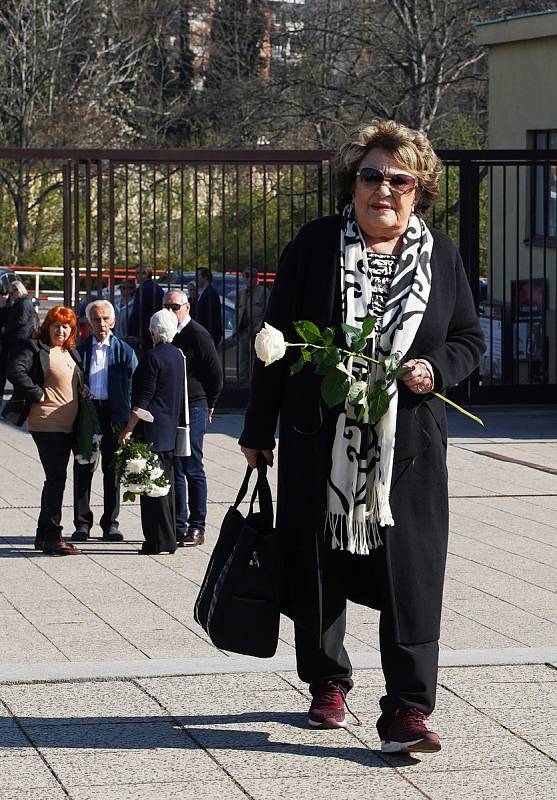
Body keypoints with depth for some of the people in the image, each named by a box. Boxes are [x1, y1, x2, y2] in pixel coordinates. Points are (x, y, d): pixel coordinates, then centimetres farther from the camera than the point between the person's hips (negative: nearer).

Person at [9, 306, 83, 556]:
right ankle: (51, 537, -6)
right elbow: (16, 371, -21)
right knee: (55, 479, -10)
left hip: (67, 425, 8)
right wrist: (38, 395, -18)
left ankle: (45, 535, 19)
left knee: (56, 479, 11)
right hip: (47, 424, -8)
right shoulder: (35, 348, -7)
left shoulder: (71, 353, 16)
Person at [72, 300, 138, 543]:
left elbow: (132, 387, 0)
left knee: (112, 469, 6)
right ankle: (82, 523, 10)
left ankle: (110, 523, 14)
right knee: (83, 469, 3)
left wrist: (127, 418, -9)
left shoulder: (124, 351, 2)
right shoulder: (80, 349, 5)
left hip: (113, 413, -1)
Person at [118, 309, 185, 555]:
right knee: (166, 485, 14)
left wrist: (128, 429, -15)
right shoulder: (178, 355, 9)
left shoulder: (153, 357, -15)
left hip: (152, 432, -8)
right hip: (170, 430, 8)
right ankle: (168, 539, 19)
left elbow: (143, 398, -17)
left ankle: (159, 541, -4)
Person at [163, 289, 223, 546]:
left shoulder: (197, 334, -10)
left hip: (193, 411, -7)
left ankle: (196, 528, 2)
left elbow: (215, 373, -8)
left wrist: (208, 405, 1)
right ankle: (178, 525, 14)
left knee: (192, 469, -3)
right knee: (174, 470, 8)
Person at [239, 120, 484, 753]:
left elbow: (469, 339, 13)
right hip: (318, 444, 0)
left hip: (408, 448, 0)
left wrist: (435, 369, -10)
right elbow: (277, 339, 4)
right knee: (317, 567, 9)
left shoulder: (441, 255, 5)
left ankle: (407, 711, -7)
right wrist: (258, 429, 4)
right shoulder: (313, 246, 0)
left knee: (410, 575, -7)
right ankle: (327, 684, 29)